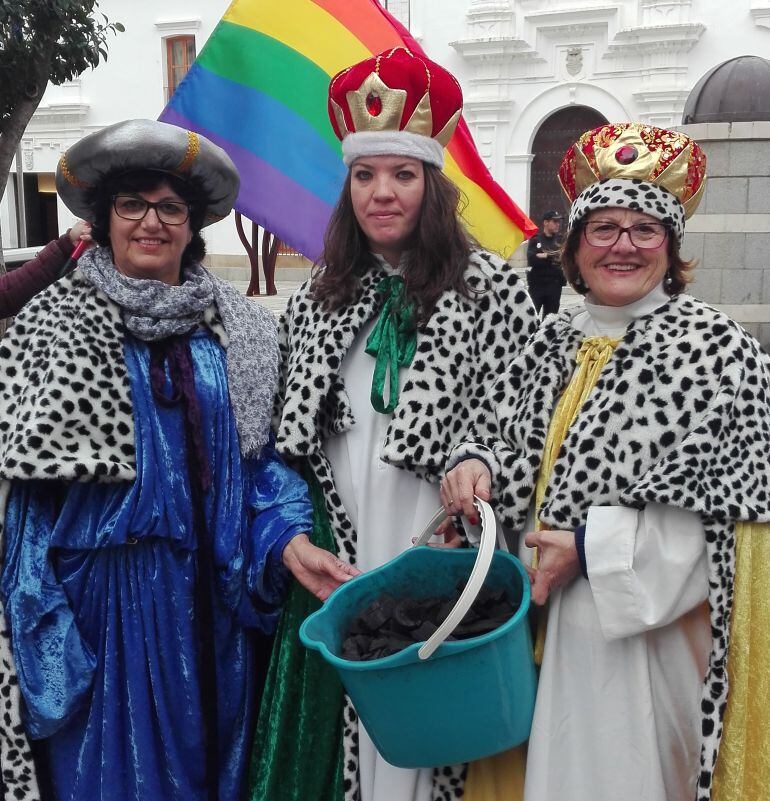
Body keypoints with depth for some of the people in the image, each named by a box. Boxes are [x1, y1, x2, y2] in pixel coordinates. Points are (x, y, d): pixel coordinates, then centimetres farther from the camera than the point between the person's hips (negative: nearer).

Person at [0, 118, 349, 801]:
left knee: (210, 742, 16)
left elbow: (263, 452, 5)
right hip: (101, 585, -1)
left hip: (214, 584, 2)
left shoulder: (237, 327, 4)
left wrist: (289, 537, -10)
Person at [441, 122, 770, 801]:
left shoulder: (712, 345, -10)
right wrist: (475, 463, -8)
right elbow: (503, 435, 15)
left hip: (647, 629, -5)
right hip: (544, 618, 5)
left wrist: (593, 547, -18)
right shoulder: (556, 341, 8)